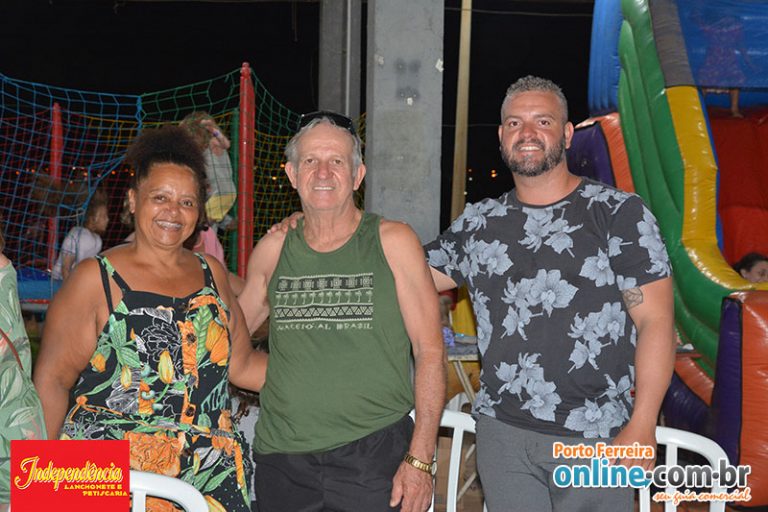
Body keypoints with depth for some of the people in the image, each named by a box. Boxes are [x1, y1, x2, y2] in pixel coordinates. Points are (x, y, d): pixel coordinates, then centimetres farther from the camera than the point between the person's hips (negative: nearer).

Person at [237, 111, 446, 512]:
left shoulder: (392, 242, -2)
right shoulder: (272, 249, 6)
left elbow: (430, 351, -5)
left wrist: (419, 459, -10)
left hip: (374, 456, -2)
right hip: (280, 460, 3)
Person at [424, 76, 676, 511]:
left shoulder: (619, 213, -5)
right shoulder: (479, 223, 7)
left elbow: (655, 321, -7)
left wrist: (642, 427, -14)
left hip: (595, 438, -3)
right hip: (500, 433, 4)